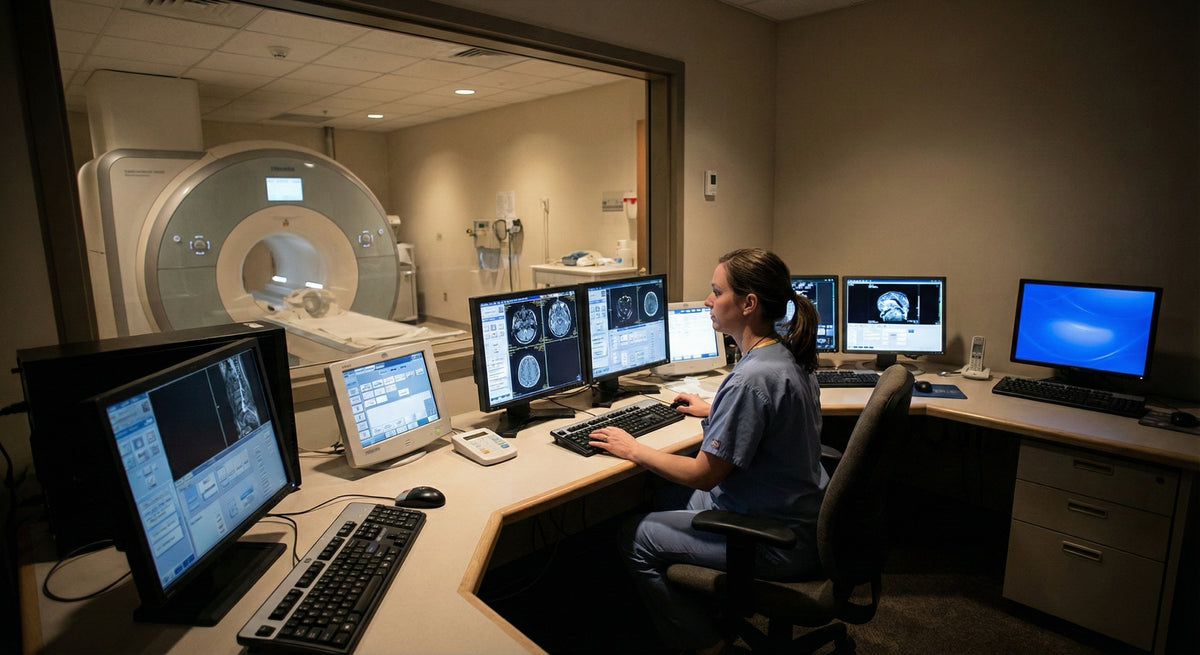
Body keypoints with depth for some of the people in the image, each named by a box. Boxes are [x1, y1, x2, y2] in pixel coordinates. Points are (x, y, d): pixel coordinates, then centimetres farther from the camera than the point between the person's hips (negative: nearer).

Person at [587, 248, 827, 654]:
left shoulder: (752, 377, -30)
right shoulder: (789, 355, 0)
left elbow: (703, 474, -23)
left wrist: (633, 450, -11)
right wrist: (713, 411, 24)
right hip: (800, 511, 10)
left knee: (635, 540, 0)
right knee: (668, 500, 23)